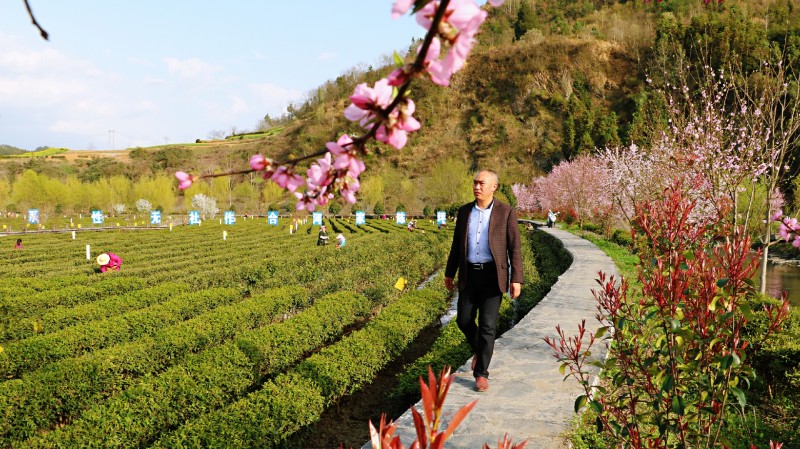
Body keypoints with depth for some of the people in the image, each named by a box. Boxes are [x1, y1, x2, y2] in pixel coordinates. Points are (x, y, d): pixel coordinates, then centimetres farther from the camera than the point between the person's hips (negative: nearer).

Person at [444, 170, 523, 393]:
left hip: (493, 275, -4)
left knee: (487, 324, -7)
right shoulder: (464, 211, 6)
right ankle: (479, 349, 36)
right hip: (469, 274, 4)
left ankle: (481, 373, 4)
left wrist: (516, 279, -11)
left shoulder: (506, 212, -5)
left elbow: (514, 247, -6)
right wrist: (449, 273, 14)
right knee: (464, 321, 5)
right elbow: (457, 244, 14)